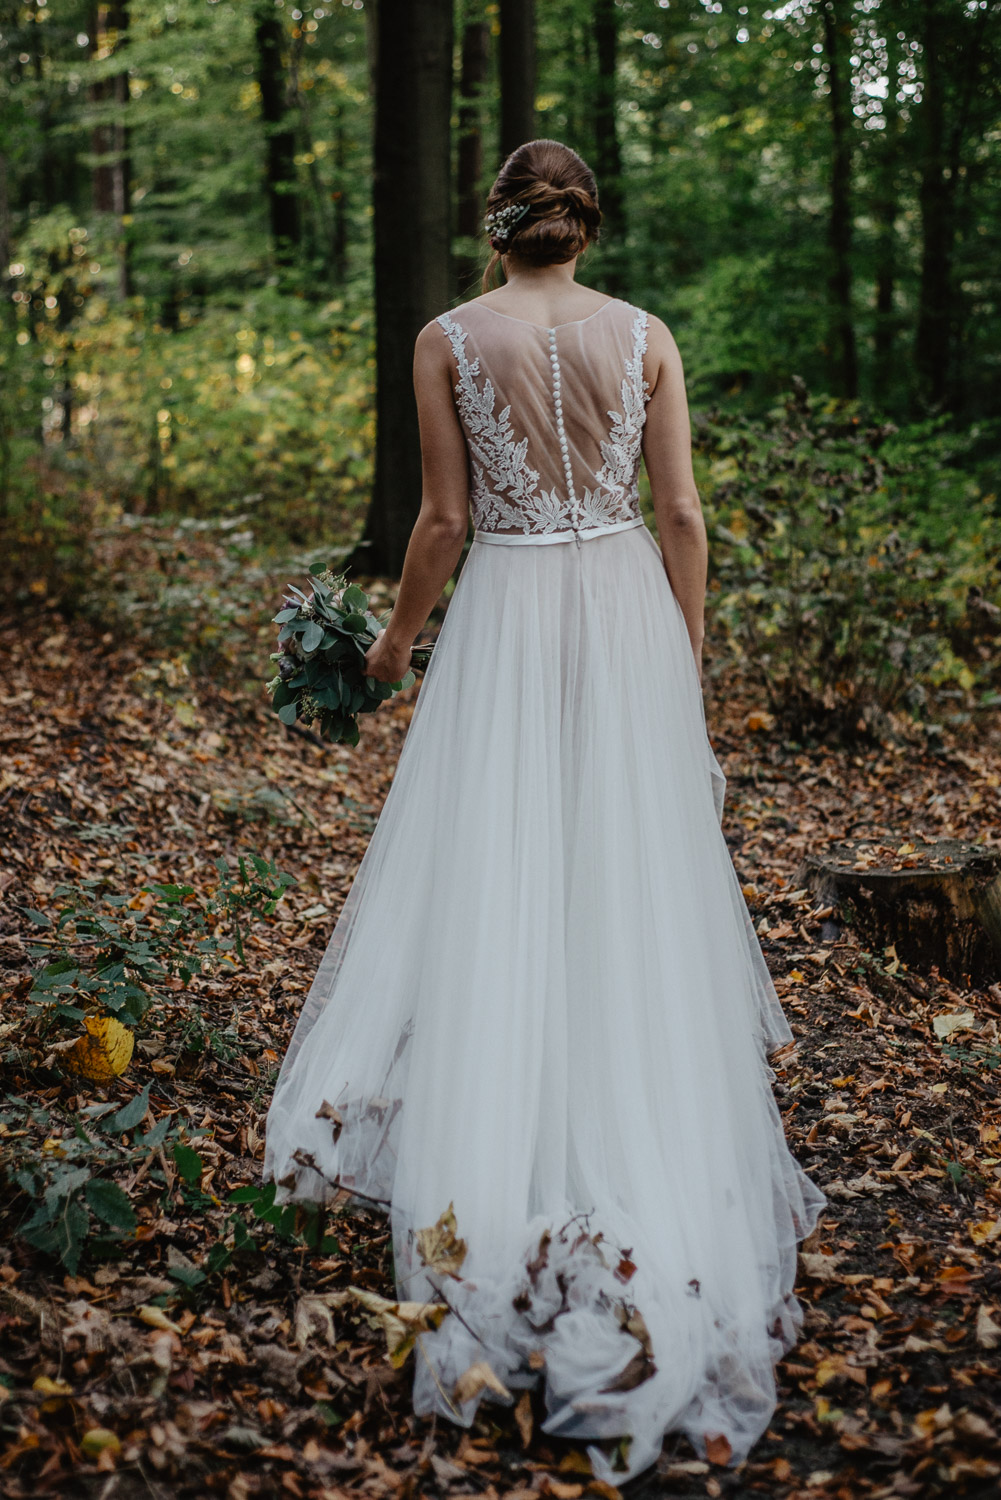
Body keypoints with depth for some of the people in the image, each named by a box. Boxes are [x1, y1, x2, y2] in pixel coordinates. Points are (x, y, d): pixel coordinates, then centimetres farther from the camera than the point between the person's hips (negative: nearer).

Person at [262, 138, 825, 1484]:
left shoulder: (447, 340, -4)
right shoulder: (646, 336, 1)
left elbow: (446, 520, -3)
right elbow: (681, 514, 0)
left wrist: (398, 637, 12)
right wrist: (687, 665, 9)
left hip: (508, 617, -2)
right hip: (628, 611, 2)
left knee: (495, 874, 5)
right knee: (633, 872, 12)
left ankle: (499, 1176, 8)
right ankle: (649, 1123, 24)